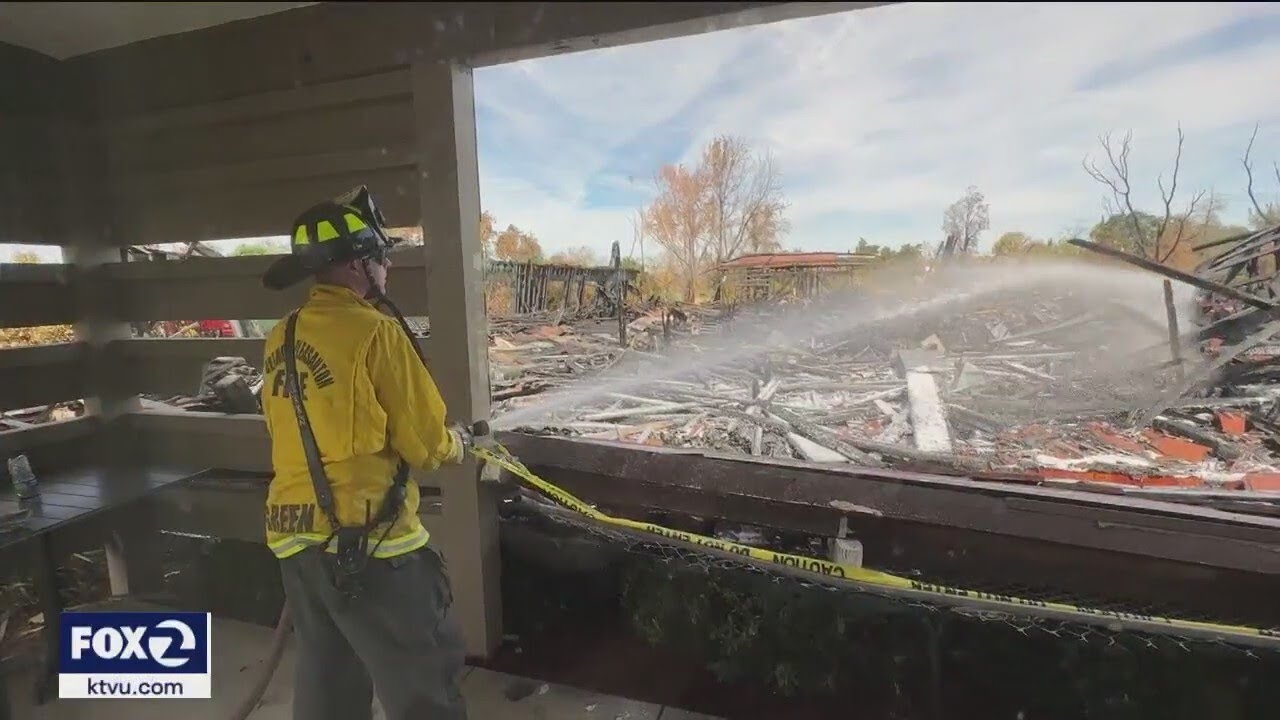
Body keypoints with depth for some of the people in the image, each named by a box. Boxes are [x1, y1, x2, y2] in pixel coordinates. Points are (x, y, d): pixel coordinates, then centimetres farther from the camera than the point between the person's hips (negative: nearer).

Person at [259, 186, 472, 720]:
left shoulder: (280, 340, 6)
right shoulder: (374, 331, -17)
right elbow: (424, 444, -13)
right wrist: (454, 443, 9)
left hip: (294, 540, 8)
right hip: (366, 541, -8)